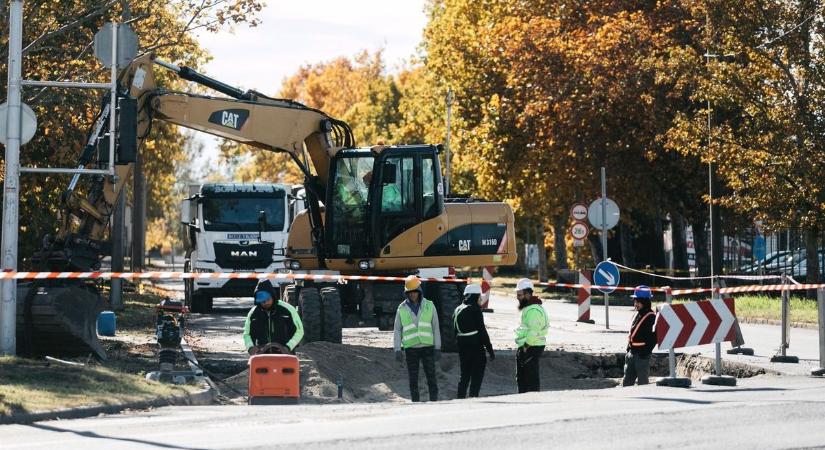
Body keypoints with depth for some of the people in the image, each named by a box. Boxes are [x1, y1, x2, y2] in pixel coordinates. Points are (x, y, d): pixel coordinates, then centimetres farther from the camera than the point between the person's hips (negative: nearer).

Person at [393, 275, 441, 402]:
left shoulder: (429, 306, 2)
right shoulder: (402, 308, 3)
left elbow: (435, 328, 5)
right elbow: (397, 330, 5)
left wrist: (437, 348, -1)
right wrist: (397, 350, -4)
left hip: (427, 347, 0)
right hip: (411, 348, 0)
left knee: (431, 376, -3)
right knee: (413, 379, 2)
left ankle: (434, 402, 2)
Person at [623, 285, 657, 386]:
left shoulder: (651, 317, -11)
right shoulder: (637, 315, 15)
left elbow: (654, 337, -16)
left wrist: (645, 352, -18)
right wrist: (628, 350, 16)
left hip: (642, 354, -8)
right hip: (632, 353, 8)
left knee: (642, 382, -1)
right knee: (626, 382, 8)